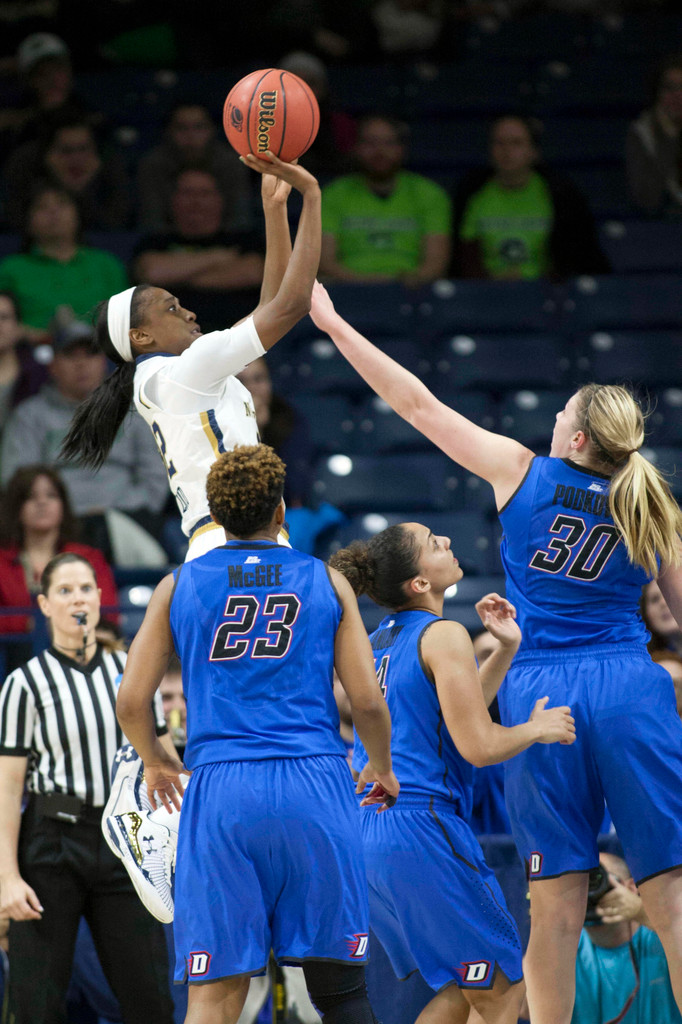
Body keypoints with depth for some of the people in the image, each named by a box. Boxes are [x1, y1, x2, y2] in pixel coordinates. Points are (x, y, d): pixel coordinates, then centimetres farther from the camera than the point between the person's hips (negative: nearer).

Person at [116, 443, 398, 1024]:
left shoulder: (178, 586, 10)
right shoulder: (326, 581, 9)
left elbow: (131, 702, 8)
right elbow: (368, 701, 5)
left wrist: (156, 763, 27)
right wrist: (382, 768, 24)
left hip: (220, 792, 0)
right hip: (315, 782, 0)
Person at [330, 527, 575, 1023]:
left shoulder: (378, 641, 17)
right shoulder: (443, 635, -9)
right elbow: (478, 746, -14)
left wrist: (507, 649, 19)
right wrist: (536, 728, 3)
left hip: (368, 833, 9)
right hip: (423, 829, -9)